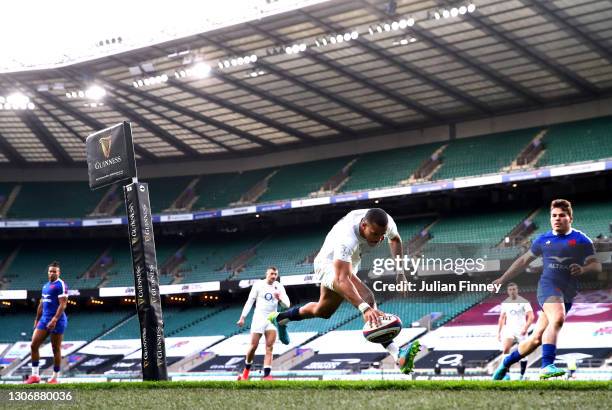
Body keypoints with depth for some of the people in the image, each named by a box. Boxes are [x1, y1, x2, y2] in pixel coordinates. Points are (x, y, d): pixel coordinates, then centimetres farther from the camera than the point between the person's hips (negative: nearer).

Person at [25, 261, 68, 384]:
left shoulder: (61, 285, -9)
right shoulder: (45, 286, 17)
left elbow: (63, 304, -17)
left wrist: (54, 320, -25)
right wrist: (37, 320, 21)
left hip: (57, 320, -8)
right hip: (44, 319, 8)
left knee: (56, 349, 0)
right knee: (34, 345, 0)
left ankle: (55, 377, 9)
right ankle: (35, 375, 5)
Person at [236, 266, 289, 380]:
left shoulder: (279, 287, 3)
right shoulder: (258, 284, -1)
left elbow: (287, 305, -2)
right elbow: (250, 301, 2)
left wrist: (280, 299, -23)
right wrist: (243, 317, -3)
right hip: (259, 318, -1)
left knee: (269, 348, -10)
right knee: (253, 346, -2)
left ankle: (266, 375, -16)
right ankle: (246, 371, 20)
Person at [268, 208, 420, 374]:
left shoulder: (386, 222, -21)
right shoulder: (346, 238, -41)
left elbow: (395, 239, 6)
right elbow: (342, 279, -50)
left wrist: (400, 271, -1)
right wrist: (364, 307, -62)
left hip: (349, 265, 8)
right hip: (329, 265, -8)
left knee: (322, 311, 28)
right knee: (367, 298, -32)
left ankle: (279, 318, 53)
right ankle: (398, 355, -40)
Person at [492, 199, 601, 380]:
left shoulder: (581, 240, 8)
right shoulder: (543, 240, 14)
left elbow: (597, 266, 9)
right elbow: (524, 260, 25)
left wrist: (583, 269, -14)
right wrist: (502, 280, 26)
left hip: (568, 294, 1)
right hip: (548, 285, -1)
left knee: (537, 338, 1)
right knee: (557, 318, -33)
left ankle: (506, 362, 21)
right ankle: (546, 366, -38)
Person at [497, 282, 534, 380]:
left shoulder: (524, 302, -3)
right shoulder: (505, 303, 9)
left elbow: (531, 317, -9)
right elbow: (502, 318, 16)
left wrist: (525, 328, -23)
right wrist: (499, 332, 10)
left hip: (521, 330, -2)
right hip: (509, 329, 2)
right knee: (505, 349, -19)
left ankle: (522, 375, 14)